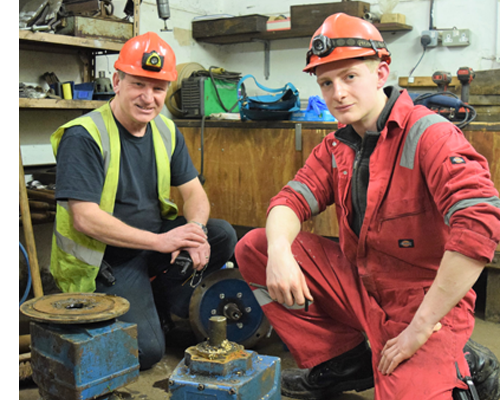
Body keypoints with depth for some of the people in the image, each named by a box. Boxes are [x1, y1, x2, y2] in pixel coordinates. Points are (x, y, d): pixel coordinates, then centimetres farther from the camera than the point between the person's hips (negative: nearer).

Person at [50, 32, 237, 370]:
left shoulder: (166, 131, 4)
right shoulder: (83, 136, -17)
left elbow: (194, 192, 4)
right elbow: (84, 218, -23)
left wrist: (195, 229, -20)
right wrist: (160, 241, -28)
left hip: (157, 237, 7)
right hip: (108, 257, -6)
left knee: (223, 236, -15)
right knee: (146, 350, -21)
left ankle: (159, 299, 4)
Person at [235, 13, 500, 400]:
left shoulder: (429, 134, -19)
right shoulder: (337, 146, 6)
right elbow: (293, 198, -1)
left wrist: (422, 325, -27)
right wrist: (279, 250, -26)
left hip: (424, 298, -6)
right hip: (358, 282, 7)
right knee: (253, 247, -1)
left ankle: (461, 365, 7)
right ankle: (344, 361, 8)